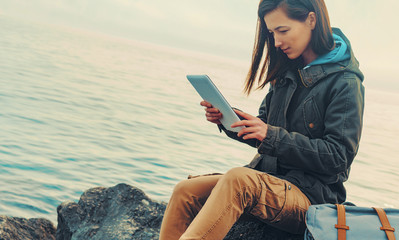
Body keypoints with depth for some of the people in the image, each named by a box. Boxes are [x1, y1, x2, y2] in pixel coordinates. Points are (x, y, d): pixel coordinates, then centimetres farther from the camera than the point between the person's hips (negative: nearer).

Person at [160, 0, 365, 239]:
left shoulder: (346, 83, -8)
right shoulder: (287, 71, 13)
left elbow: (338, 158, -14)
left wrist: (272, 136, -22)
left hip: (311, 194, -7)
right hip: (268, 179, 7)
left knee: (238, 179, -36)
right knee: (186, 191, -15)